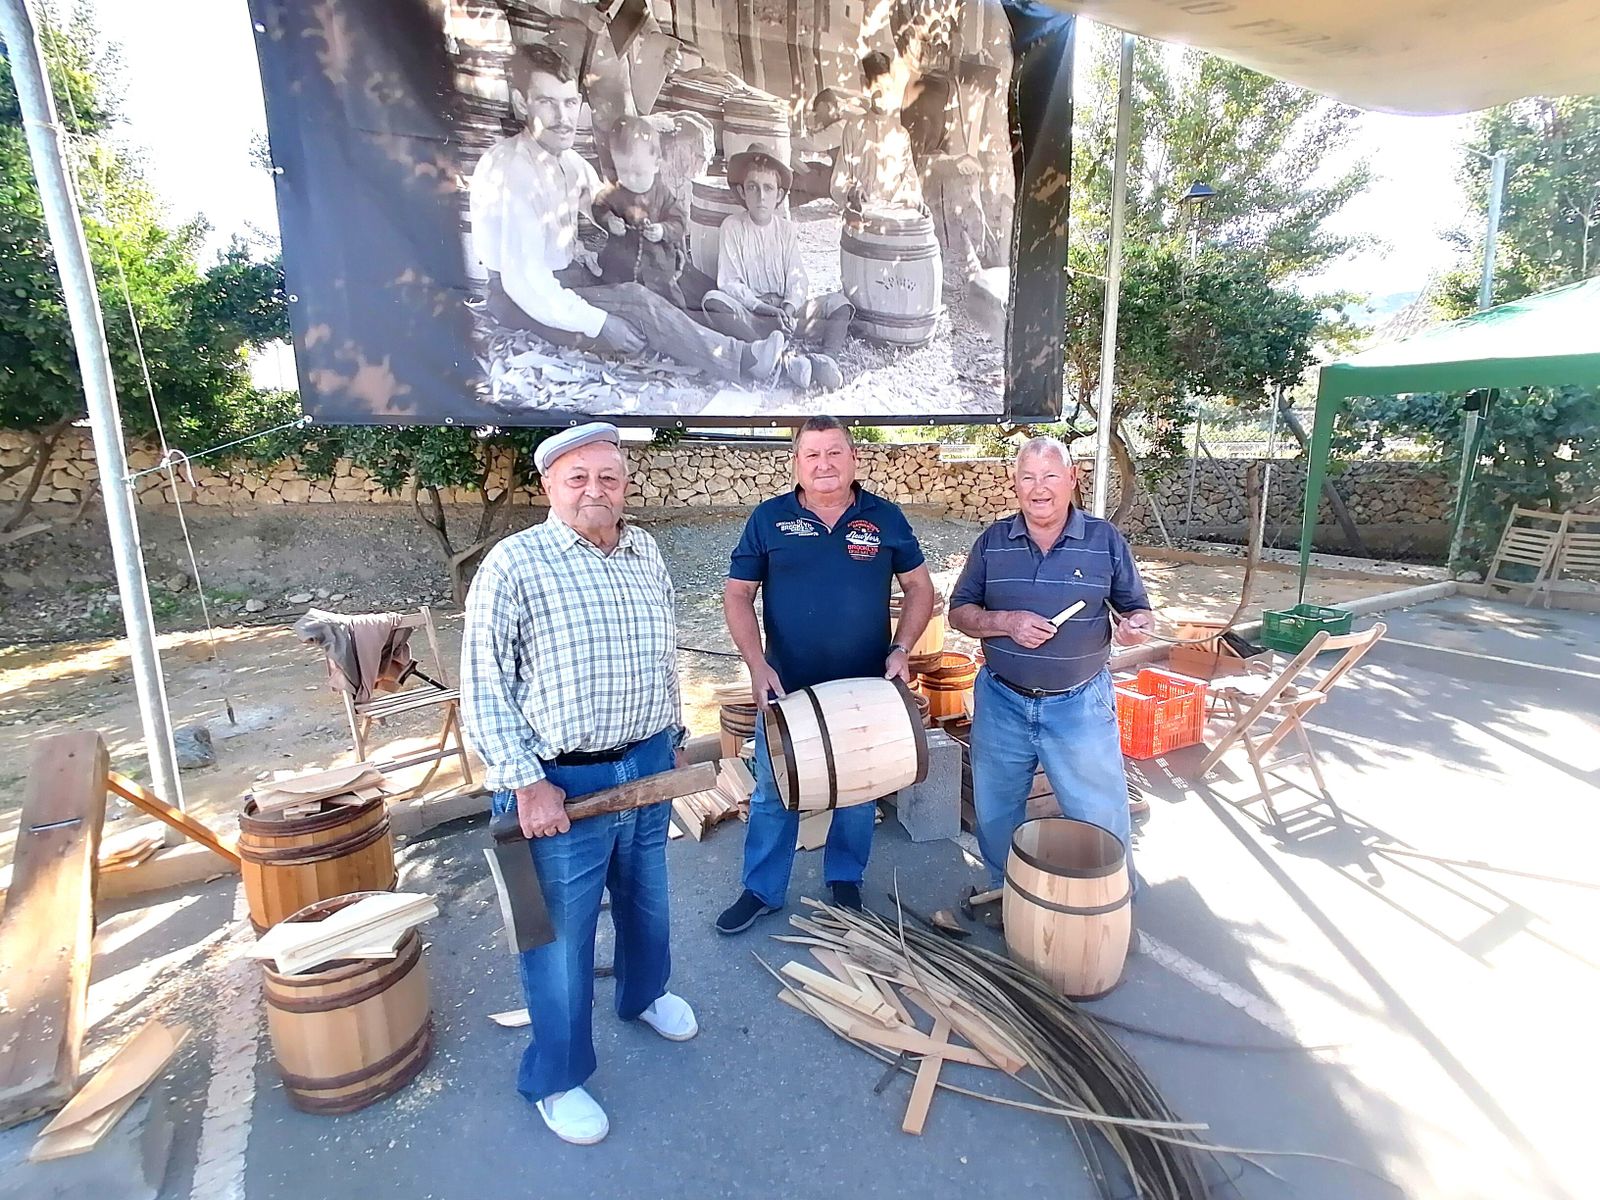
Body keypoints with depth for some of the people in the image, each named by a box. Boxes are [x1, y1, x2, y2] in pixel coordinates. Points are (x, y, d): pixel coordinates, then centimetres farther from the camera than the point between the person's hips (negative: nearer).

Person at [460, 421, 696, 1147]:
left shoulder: (645, 554, 5)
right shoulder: (515, 563, -13)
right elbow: (484, 686, -13)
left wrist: (675, 736, 17)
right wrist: (526, 782, -17)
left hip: (649, 767, 6)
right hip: (562, 784, -5)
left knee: (646, 898, 25)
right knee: (562, 935, 10)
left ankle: (645, 993, 54)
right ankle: (555, 1080, 33)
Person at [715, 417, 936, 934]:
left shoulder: (886, 518, -1)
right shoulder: (768, 518, -3)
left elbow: (919, 587, 6)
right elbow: (737, 595, -1)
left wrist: (901, 649, -8)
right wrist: (757, 665, -13)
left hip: (866, 690, 1)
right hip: (786, 688, 0)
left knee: (858, 793, 16)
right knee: (774, 794, 12)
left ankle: (846, 881, 38)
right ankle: (762, 890, 31)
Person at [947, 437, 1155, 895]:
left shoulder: (1106, 540, -3)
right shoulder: (993, 542, 0)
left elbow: (1138, 609, 5)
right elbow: (959, 611, 2)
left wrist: (1136, 626, -19)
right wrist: (1007, 622, -17)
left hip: (1080, 705, -1)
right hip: (1001, 704, 2)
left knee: (1101, 818, 7)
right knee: (996, 814, 16)